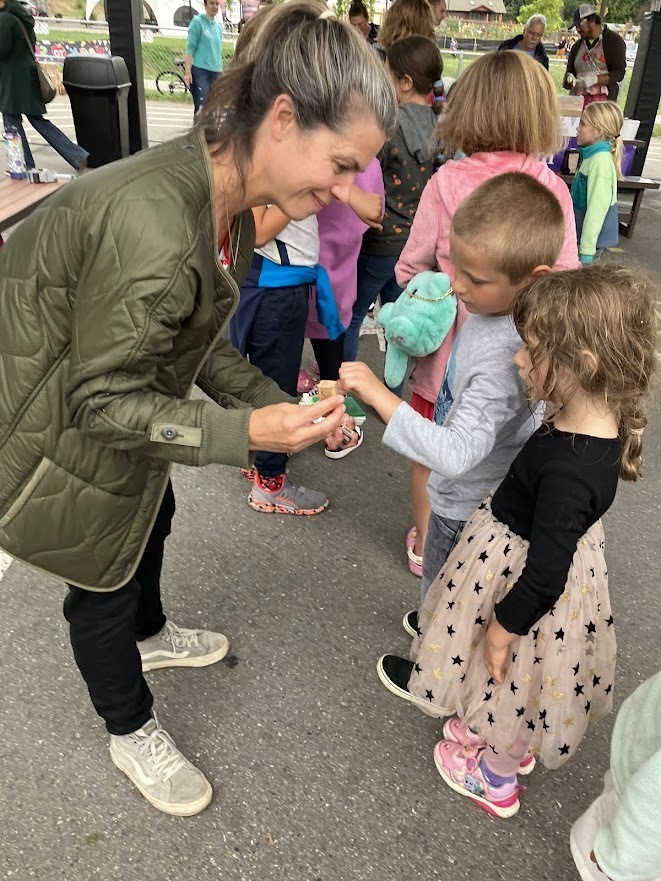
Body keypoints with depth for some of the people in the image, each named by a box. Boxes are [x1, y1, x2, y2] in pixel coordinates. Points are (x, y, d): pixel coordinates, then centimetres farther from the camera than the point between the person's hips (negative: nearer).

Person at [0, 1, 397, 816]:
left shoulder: (226, 196, -8)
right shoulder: (150, 229, -38)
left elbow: (199, 343, -1)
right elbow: (102, 400, -29)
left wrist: (280, 406, -11)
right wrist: (247, 434, -34)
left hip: (111, 398, 9)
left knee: (149, 520, 27)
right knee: (106, 573, 11)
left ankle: (147, 637, 60)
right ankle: (131, 731, 41)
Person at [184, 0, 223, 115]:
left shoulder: (218, 27, 16)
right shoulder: (198, 21, -1)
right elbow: (190, 47, -6)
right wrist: (188, 72, -14)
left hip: (215, 72, 6)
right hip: (200, 71, -6)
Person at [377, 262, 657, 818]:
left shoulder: (569, 471, -39)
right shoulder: (604, 421, -13)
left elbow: (545, 574, -28)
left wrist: (503, 627, -14)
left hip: (523, 578, -8)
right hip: (525, 553, 8)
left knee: (511, 681, 20)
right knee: (514, 684, 32)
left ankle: (495, 779, 50)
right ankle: (513, 744, 60)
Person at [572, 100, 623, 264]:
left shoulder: (601, 161, -21)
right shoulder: (592, 155, 7)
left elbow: (597, 208, -24)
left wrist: (587, 249, -24)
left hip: (592, 237, -9)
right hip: (579, 232, 9)